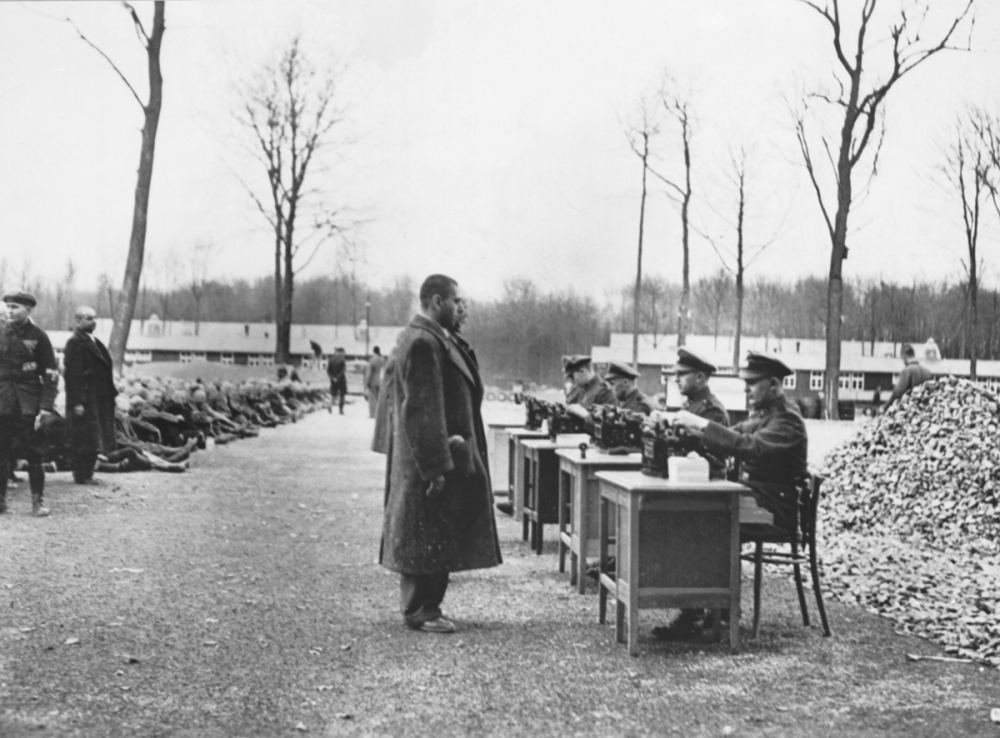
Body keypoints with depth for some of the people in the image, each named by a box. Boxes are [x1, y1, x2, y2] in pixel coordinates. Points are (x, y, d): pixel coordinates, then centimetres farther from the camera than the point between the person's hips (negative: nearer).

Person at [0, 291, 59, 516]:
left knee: (32, 453, -1)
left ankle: (38, 500, 9)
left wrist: (46, 406, -9)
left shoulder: (38, 336, -1)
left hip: (28, 404, -2)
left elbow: (51, 373, -1)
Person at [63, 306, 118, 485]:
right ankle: (81, 475, 3)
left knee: (92, 439, 12)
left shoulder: (93, 341, 15)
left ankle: (87, 474, 19)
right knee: (84, 439, -4)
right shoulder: (75, 343, -12)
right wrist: (77, 402, -22)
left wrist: (111, 395, 13)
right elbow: (73, 374, -18)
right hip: (84, 399, -9)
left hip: (98, 400, 9)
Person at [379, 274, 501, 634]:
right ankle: (419, 611, 8)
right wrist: (436, 467, -24)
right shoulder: (422, 344, -19)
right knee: (426, 536, -2)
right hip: (433, 459, -10)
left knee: (438, 537, 15)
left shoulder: (436, 339, 15)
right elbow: (421, 411, -23)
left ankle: (425, 606, 23)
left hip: (445, 456, 10)